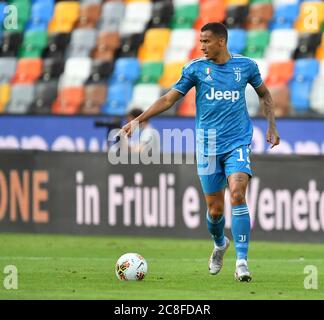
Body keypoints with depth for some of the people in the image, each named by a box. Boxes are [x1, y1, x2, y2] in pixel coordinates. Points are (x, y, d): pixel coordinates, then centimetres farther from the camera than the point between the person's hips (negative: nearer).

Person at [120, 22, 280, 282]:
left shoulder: (246, 66, 2)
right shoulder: (196, 68, 1)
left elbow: (264, 94, 19)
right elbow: (169, 99, 5)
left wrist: (272, 126, 10)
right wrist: (137, 121, -1)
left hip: (238, 144, -1)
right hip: (208, 147, 1)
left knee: (237, 194, -22)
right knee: (215, 209, 2)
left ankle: (242, 262, -20)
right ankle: (220, 245, 36)